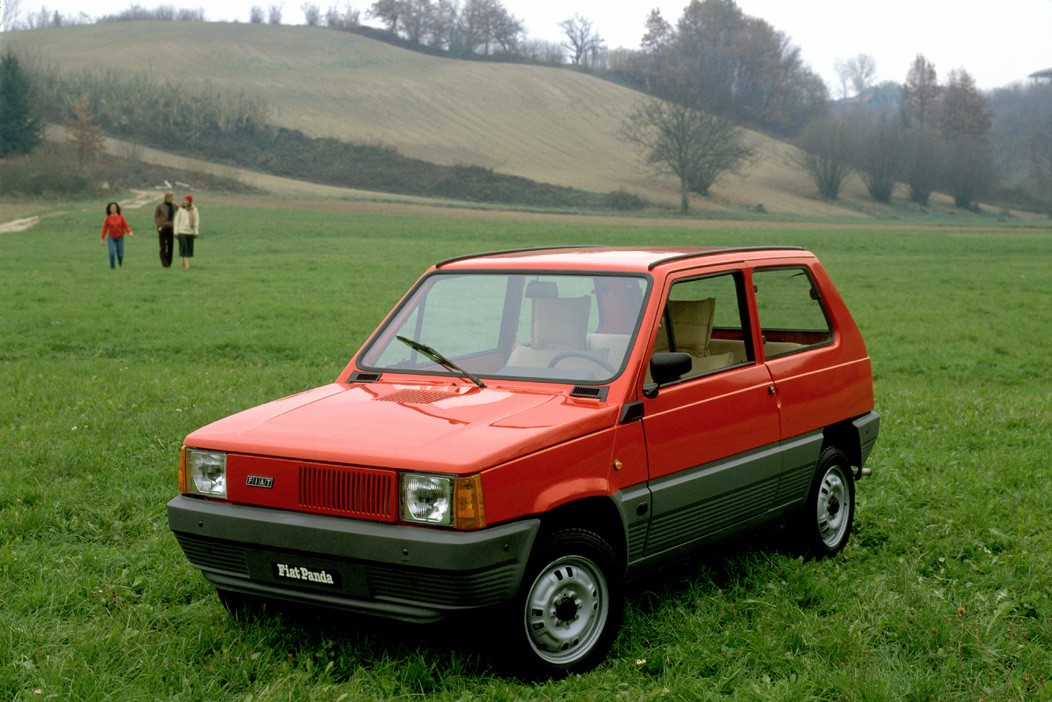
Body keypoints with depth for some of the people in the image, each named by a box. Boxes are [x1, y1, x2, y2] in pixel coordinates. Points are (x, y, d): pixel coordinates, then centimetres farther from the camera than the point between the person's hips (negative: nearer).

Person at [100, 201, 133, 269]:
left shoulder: (121, 216, -4)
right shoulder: (108, 218, -5)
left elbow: (126, 226, -5)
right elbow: (105, 228, 1)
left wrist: (129, 232, -24)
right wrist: (102, 239, 3)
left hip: (120, 238, 1)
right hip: (111, 238, -1)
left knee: (120, 253, 3)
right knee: (112, 252, -17)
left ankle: (120, 263, 38)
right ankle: (112, 267, -5)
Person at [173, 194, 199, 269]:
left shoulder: (194, 210, -2)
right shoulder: (181, 209, -2)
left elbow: (197, 221, 1)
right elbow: (176, 220, 2)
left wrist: (196, 232, -1)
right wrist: (176, 232, -1)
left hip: (190, 232, 1)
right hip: (182, 232, -1)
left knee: (189, 248, 3)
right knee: (184, 247, -10)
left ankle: (185, 263, 17)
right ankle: (186, 263, -12)